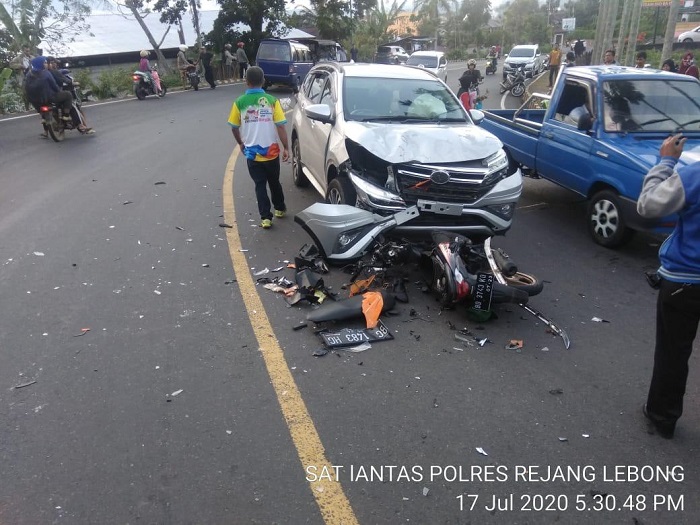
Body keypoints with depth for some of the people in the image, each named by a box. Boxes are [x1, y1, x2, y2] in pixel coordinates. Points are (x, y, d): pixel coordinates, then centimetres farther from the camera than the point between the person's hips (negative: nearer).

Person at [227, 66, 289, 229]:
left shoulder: (240, 102, -5)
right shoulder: (272, 101, -8)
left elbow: (234, 127, 2)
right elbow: (280, 126, -11)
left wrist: (240, 143, 19)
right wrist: (286, 147, -3)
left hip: (252, 153, 0)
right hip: (271, 151, 0)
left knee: (260, 185, 8)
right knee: (274, 182, 19)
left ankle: (265, 217, 4)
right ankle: (280, 208, 36)